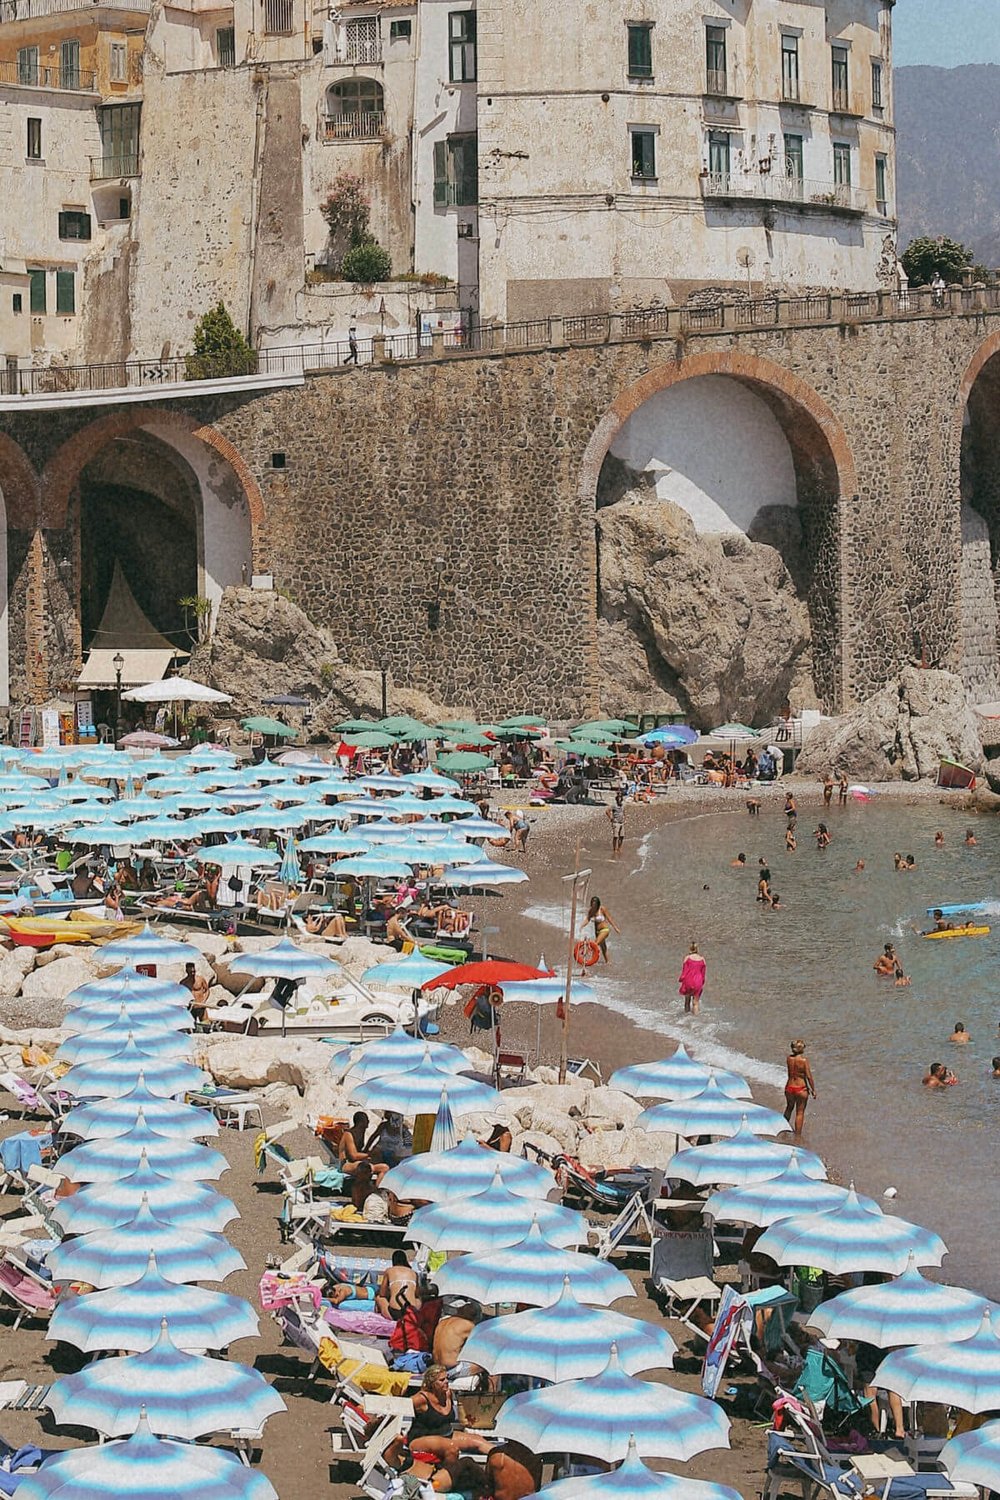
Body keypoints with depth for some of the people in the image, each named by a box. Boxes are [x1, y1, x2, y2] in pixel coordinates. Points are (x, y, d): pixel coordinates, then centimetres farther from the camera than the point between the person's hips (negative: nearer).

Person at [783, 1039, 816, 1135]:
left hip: (789, 1087, 4)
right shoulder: (804, 1060, -17)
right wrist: (813, 1090, -5)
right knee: (800, 1112, 8)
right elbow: (809, 1076, -16)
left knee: (789, 1108, 28)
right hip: (801, 1088, -4)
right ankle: (797, 1135, 13)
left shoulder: (789, 1058, -4)